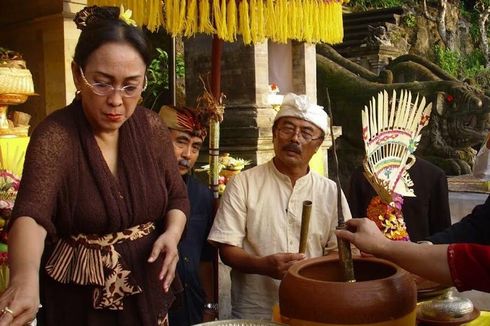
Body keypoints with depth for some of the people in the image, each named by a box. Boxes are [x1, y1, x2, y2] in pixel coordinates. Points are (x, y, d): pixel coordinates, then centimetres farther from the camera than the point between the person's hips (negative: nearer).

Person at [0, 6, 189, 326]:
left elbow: (177, 197, 3)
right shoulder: (54, 136, -20)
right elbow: (31, 213, -34)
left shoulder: (152, 128, -6)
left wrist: (172, 233, -19)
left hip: (148, 290, 4)